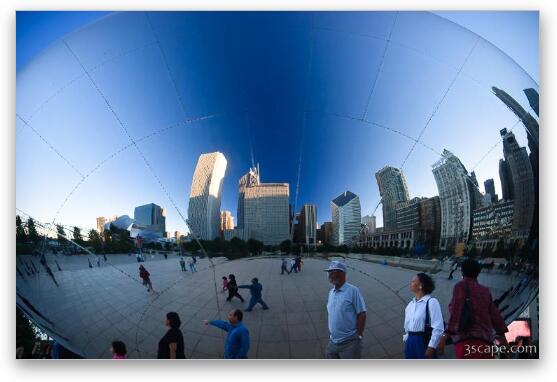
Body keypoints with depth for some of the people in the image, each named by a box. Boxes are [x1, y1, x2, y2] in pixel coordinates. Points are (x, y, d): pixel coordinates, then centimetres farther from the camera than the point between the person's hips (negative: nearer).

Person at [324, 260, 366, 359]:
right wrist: (331, 333, 15)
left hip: (349, 343, -7)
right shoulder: (331, 292, 7)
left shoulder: (353, 291, -14)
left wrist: (359, 336, -12)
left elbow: (361, 314, -13)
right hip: (333, 342, 7)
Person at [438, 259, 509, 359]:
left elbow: (456, 312, -8)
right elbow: (495, 314, 19)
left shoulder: (461, 286, 2)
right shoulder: (485, 290, 19)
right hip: (485, 341, 7)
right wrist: (501, 334, 29)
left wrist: (446, 335, -11)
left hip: (466, 339, -6)